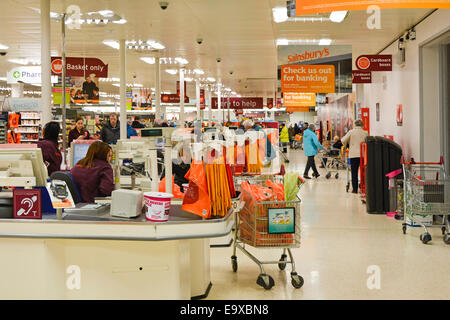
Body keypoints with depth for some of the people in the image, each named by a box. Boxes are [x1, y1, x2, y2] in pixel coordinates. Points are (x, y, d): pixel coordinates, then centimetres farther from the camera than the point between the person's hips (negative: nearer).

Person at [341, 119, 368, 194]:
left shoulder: (351, 132, -2)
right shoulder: (365, 133, 3)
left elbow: (343, 140, -3)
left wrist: (345, 145, 17)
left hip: (353, 155, -1)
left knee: (354, 173, 4)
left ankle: (355, 189, 4)